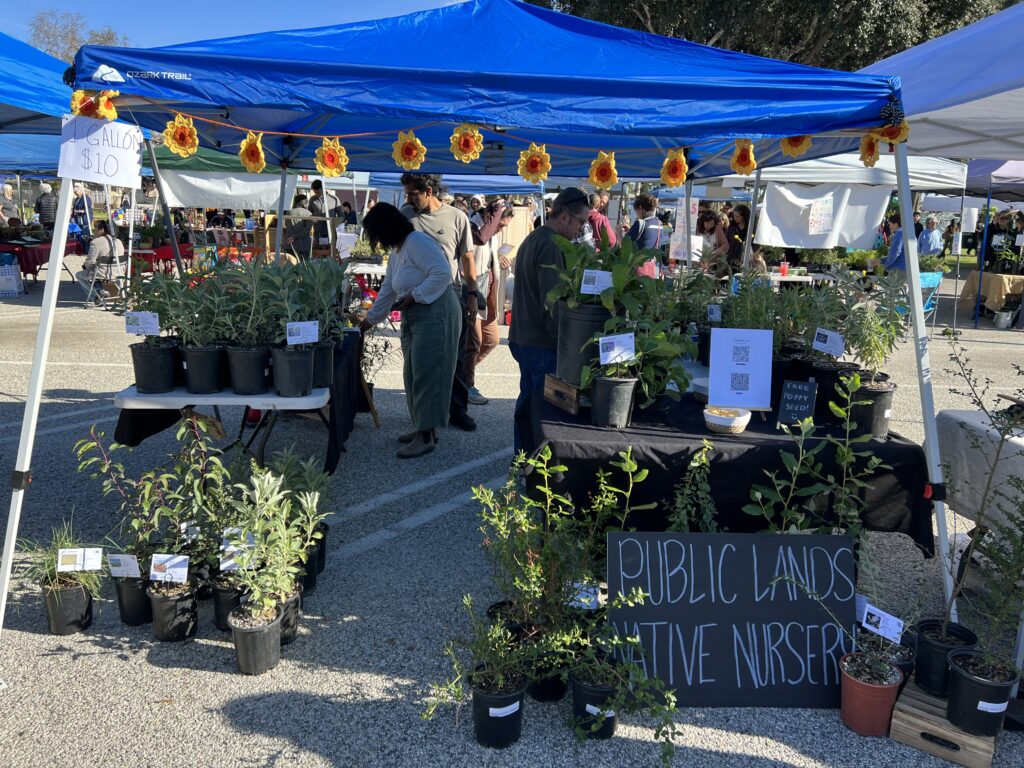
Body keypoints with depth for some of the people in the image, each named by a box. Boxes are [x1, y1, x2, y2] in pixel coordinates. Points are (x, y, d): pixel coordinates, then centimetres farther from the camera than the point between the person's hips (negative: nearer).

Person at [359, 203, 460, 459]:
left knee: (426, 373, -9)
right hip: (412, 318, 10)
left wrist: (413, 296, -18)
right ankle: (423, 428, 21)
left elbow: (442, 273, -22)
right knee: (413, 374, 12)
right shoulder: (396, 253, 19)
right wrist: (370, 319, 31)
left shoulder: (418, 242, -13)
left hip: (435, 312, -10)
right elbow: (387, 290, 27)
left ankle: (426, 437, -6)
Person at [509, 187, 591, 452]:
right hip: (542, 343, -10)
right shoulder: (550, 246, -18)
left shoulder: (532, 239, 15)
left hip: (522, 338, 10)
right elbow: (553, 303, -21)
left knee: (527, 402, 17)